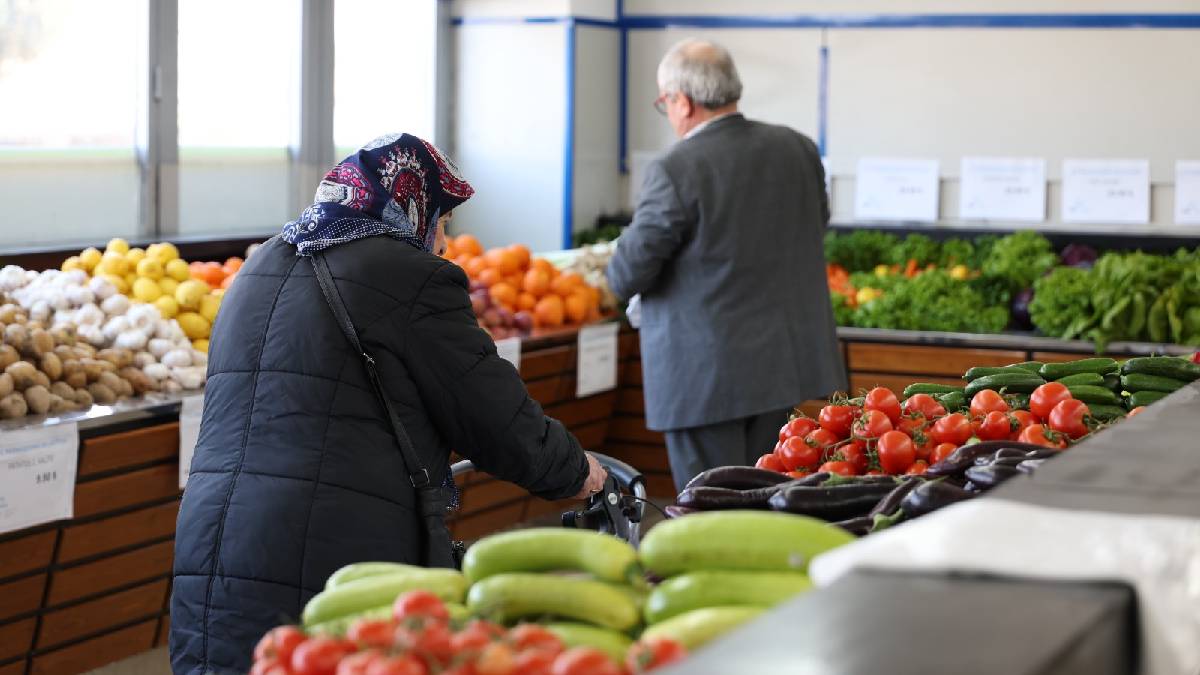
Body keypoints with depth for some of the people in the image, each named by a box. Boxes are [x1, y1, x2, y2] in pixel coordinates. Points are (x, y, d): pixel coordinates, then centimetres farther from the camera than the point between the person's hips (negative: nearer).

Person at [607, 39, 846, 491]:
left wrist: (618, 278, 9)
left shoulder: (674, 171, -18)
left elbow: (627, 276, -14)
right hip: (785, 364, 7)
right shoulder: (799, 150, 2)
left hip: (704, 377, -6)